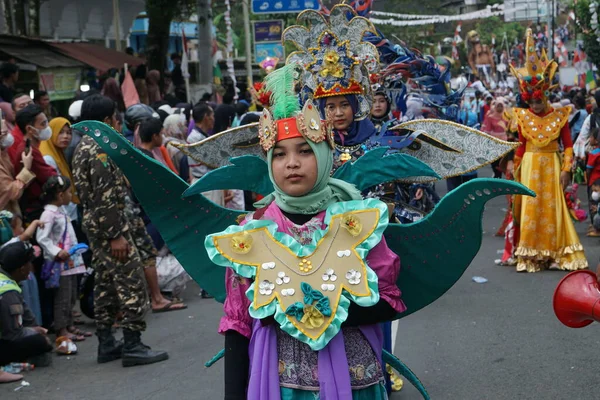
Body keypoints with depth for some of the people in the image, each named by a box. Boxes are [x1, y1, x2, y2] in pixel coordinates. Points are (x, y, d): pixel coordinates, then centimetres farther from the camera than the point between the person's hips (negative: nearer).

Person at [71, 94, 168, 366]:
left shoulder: (84, 147, 14)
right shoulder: (100, 149, -17)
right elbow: (105, 197, -22)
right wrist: (116, 235, -21)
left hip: (94, 224, 10)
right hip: (110, 225, -10)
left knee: (106, 283, 13)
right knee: (131, 283, -7)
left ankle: (106, 344, 18)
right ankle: (132, 346, -5)